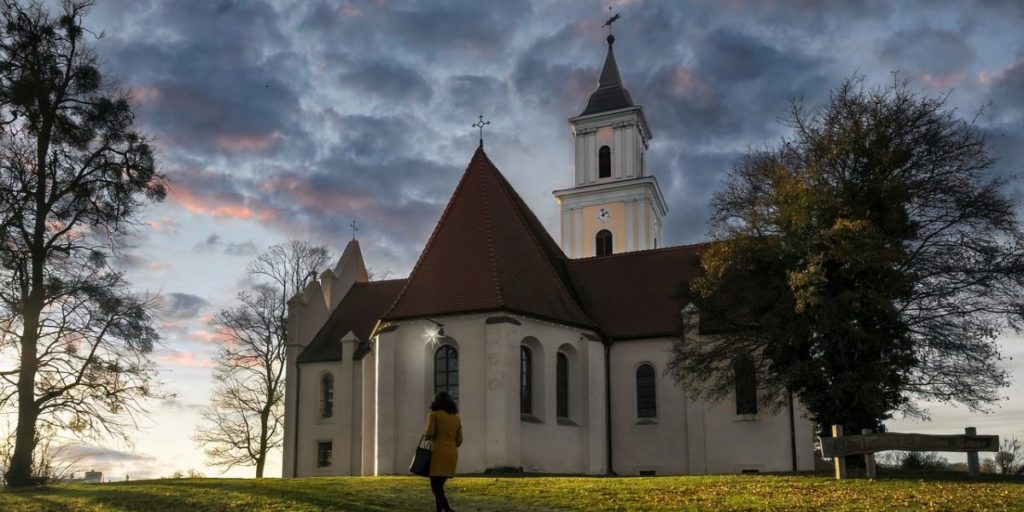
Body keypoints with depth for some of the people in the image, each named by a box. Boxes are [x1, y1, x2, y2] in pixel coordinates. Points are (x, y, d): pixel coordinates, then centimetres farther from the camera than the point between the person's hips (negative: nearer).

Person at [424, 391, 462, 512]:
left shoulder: (434, 414, -1)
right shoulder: (456, 417, 14)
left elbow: (430, 433, -12)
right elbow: (459, 440, 12)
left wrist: (425, 436, 11)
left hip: (438, 453, -6)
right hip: (452, 454, 6)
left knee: (435, 487, -6)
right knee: (439, 485, 17)